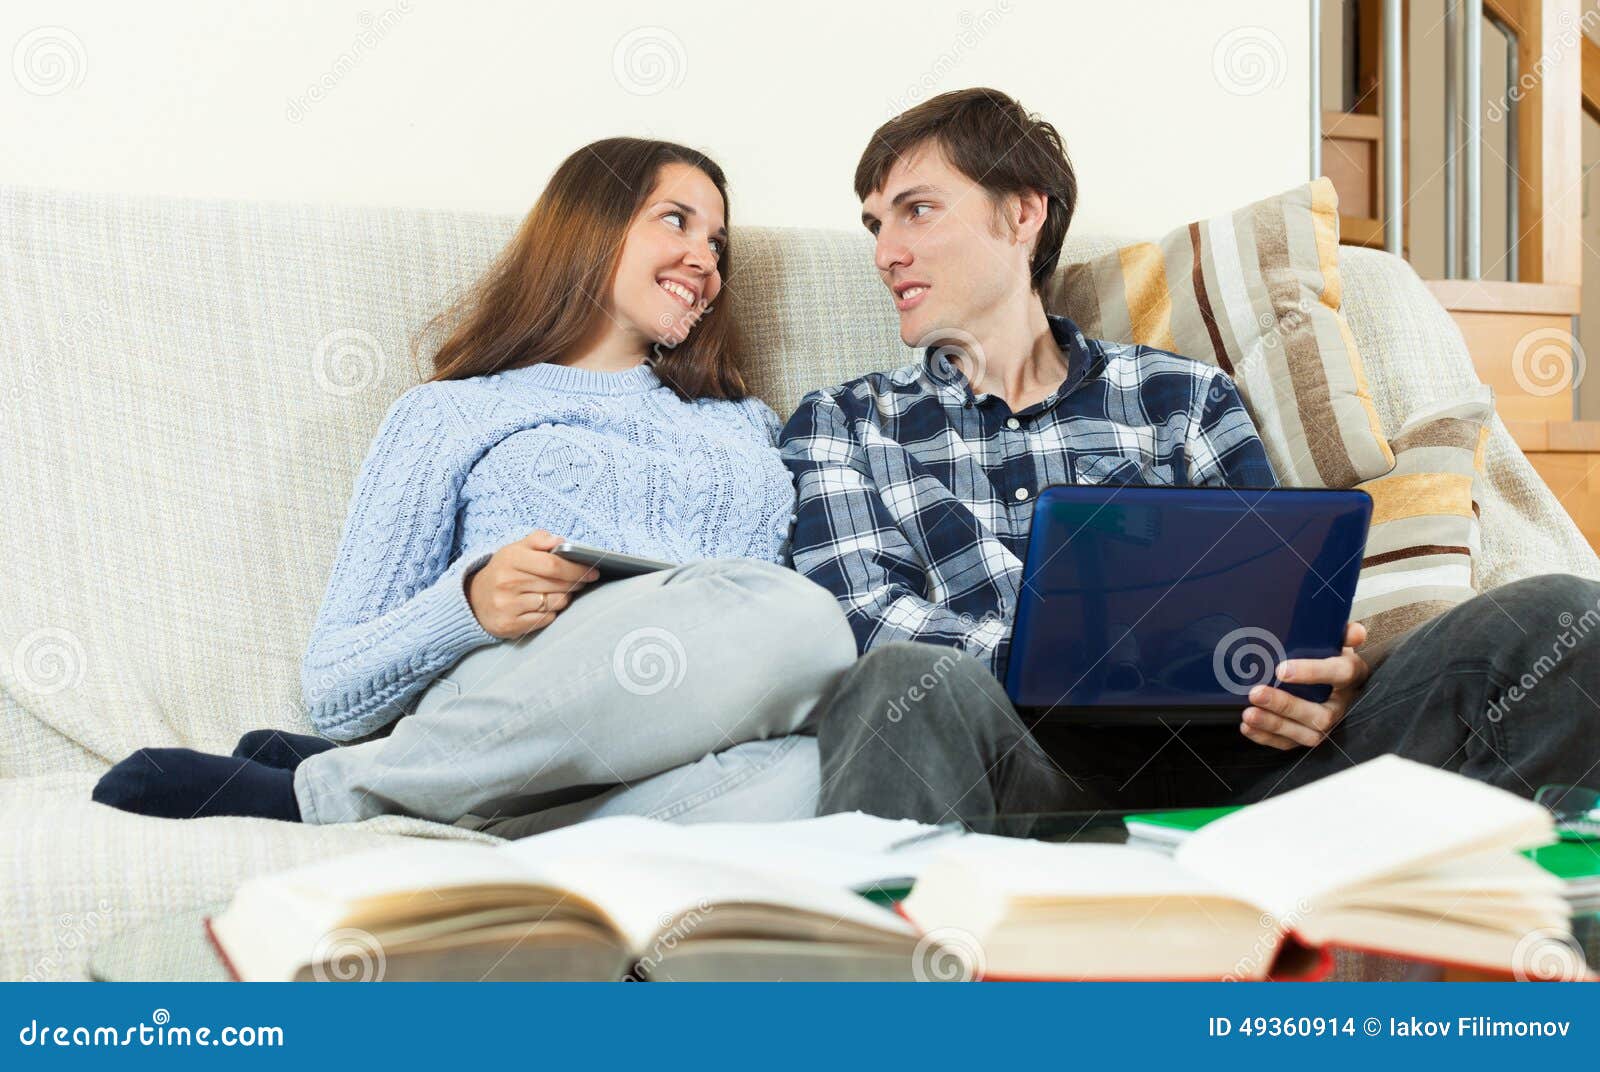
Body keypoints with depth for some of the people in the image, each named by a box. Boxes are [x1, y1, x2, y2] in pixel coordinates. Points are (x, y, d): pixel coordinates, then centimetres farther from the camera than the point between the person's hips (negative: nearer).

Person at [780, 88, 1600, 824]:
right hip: (1022, 775, -3)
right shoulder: (842, 425, 20)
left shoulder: (1185, 398, 23)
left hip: (1220, 768, 3)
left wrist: (1331, 678, -10)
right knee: (910, 681, -40)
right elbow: (863, 622, 2)